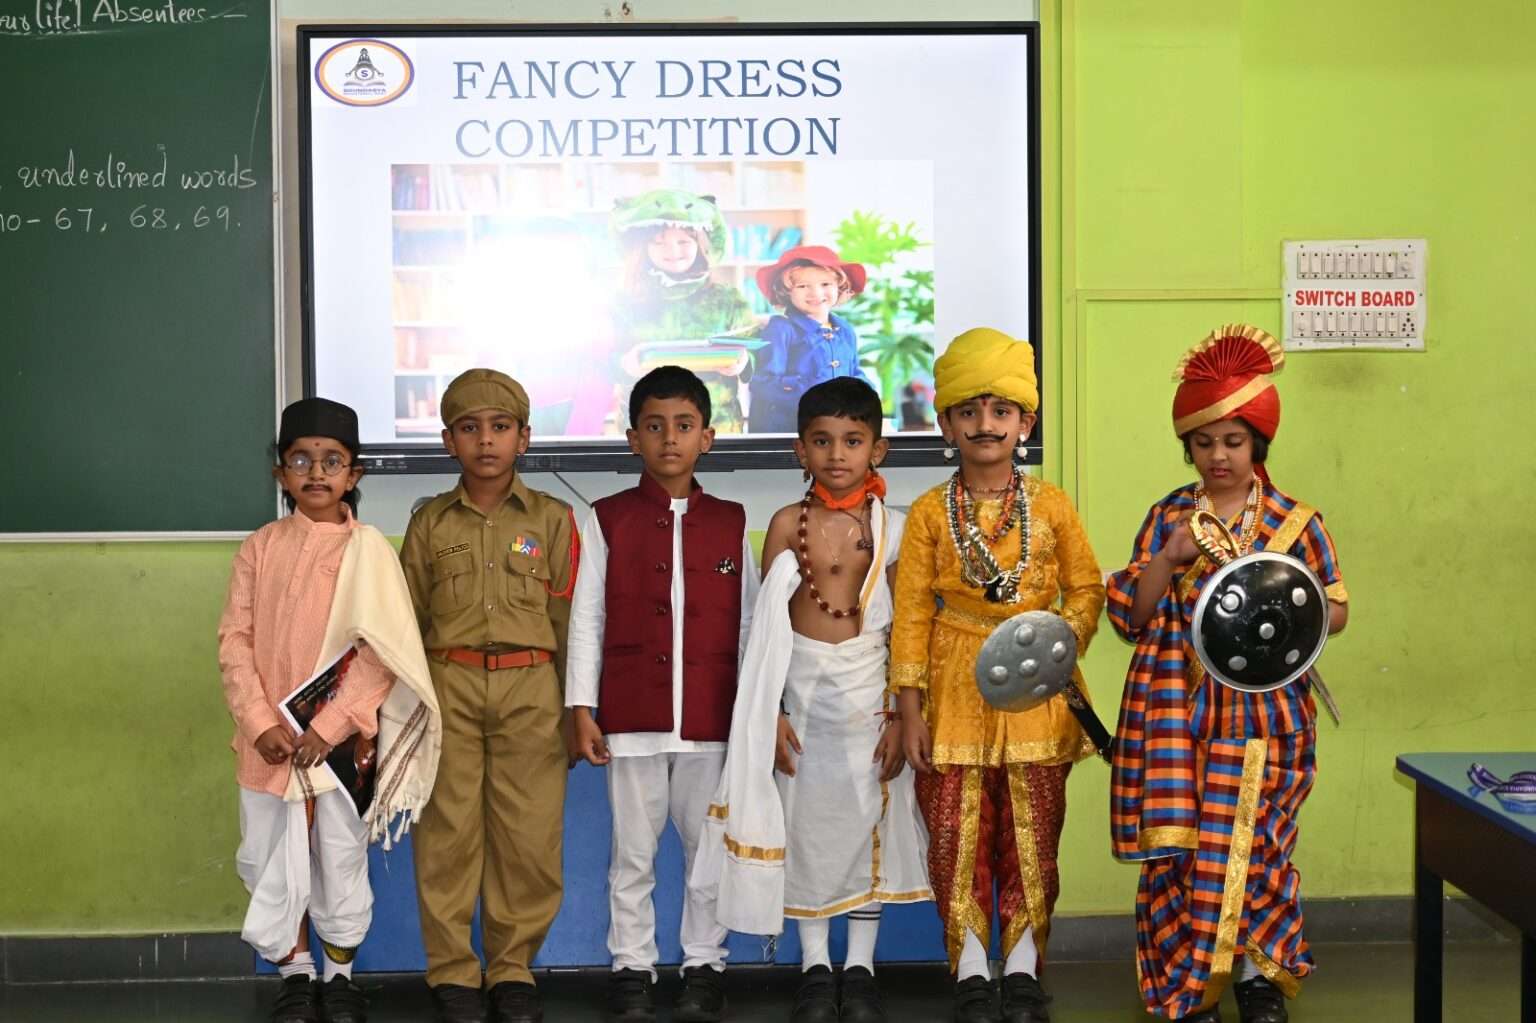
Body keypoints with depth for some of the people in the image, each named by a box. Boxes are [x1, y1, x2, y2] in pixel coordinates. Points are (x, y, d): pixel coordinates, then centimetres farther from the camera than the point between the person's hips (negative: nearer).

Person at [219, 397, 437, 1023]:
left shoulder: (367, 550, -6)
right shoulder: (260, 548, 2)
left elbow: (381, 654, -10)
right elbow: (235, 640, -1)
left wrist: (329, 727, -16)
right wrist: (260, 723, -13)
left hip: (341, 737, -2)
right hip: (270, 739, 2)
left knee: (341, 857, 8)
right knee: (272, 859, 9)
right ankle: (295, 972, 28)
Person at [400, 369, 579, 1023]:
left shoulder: (552, 520, 5)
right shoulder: (430, 524, 8)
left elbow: (568, 622, 6)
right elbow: (408, 623, 12)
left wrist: (574, 711, 4)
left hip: (530, 688, 0)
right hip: (449, 685, 1)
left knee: (529, 835, 1)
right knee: (448, 833, 2)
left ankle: (512, 969, 15)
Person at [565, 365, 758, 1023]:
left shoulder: (731, 524, 6)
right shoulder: (609, 520, 3)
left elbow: (749, 623, 8)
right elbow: (586, 619, 2)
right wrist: (581, 709, -3)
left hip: (713, 716, 1)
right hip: (630, 715, -1)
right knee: (633, 851, 6)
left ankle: (704, 967, 20)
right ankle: (631, 969, 17)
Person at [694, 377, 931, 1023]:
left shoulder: (890, 528, -1)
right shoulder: (788, 524, -1)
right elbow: (767, 624, -1)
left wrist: (899, 714, -4)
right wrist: (771, 711, -5)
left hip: (869, 687, 0)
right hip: (801, 685, 0)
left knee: (868, 818, 5)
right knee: (806, 818, 6)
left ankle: (860, 968, 18)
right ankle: (815, 968, 18)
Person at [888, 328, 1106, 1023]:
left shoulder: (1050, 506, 2)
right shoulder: (930, 514, 0)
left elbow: (1086, 588, 9)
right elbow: (911, 614, -1)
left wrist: (1064, 636, -12)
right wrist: (910, 711, -4)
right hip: (956, 690, 0)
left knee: (1032, 835, 5)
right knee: (957, 835, 2)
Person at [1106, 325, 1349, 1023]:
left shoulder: (1296, 523, 1)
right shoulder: (1166, 517, 5)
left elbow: (1337, 609, 7)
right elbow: (1129, 617, 2)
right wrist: (1168, 559, -13)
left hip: (1262, 709, -1)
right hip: (1175, 706, 1)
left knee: (1250, 839, -1)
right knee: (1177, 842, 0)